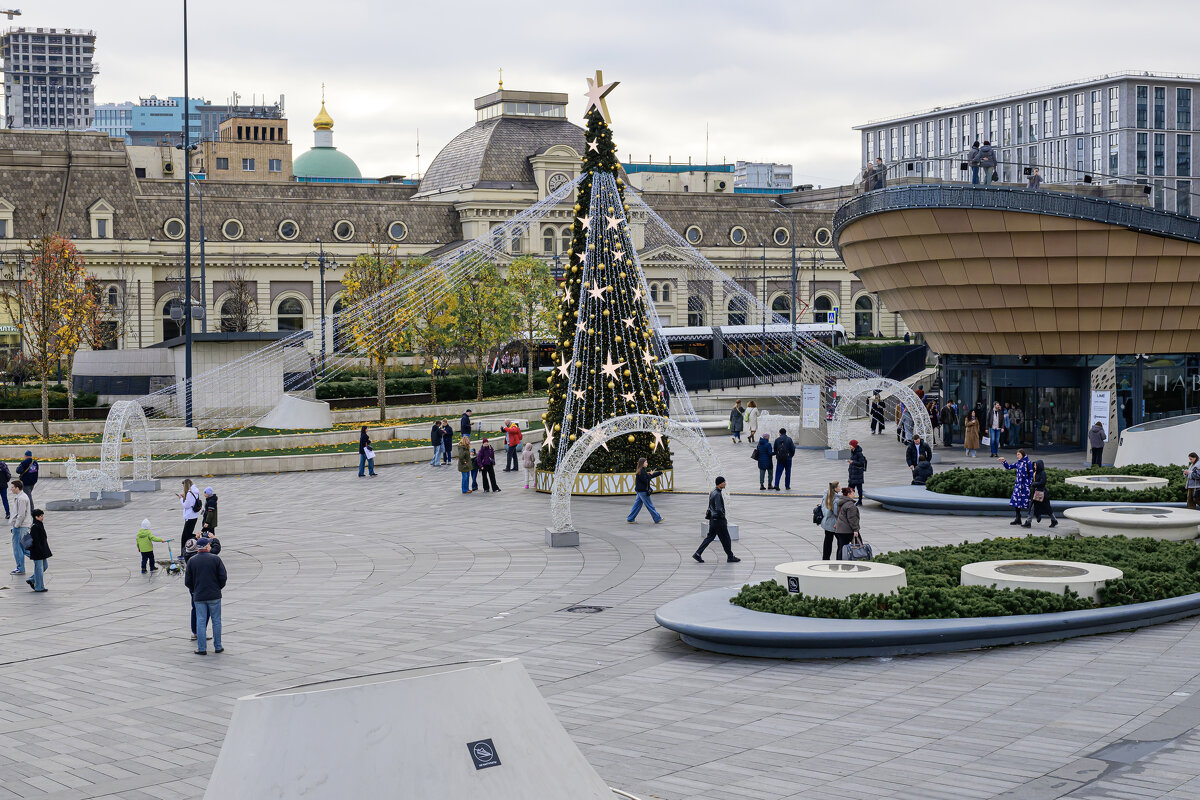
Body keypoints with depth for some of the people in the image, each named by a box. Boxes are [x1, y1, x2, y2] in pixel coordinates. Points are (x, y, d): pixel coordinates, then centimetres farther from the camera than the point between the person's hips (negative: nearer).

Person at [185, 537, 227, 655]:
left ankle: (201, 649, 4)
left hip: (198, 597, 1)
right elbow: (223, 577, -6)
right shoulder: (215, 558, -5)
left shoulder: (192, 561, -1)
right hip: (214, 596, -1)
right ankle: (218, 647, 13)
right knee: (216, 621, 9)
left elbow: (187, 581, 1)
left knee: (200, 622, 5)